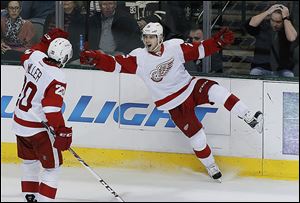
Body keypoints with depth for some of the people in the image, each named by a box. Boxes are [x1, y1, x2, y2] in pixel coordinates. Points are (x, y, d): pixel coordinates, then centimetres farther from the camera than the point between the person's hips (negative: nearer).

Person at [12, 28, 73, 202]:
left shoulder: (36, 57, -6)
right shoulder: (57, 78, -26)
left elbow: (26, 56, 21)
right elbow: (52, 109, -32)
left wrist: (48, 40, 24)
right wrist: (62, 132, -33)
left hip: (19, 122, 8)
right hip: (38, 128, -8)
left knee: (29, 160, 25)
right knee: (52, 166, -1)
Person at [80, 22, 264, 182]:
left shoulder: (175, 46, -9)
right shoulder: (139, 58, -12)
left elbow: (199, 51, -4)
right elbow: (116, 64, -19)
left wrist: (218, 42, -17)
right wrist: (95, 58, -33)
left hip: (190, 87, 1)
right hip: (174, 104, -1)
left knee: (214, 90, -29)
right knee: (196, 136, -3)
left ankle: (250, 118, -22)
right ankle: (211, 166, 21)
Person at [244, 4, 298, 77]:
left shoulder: (289, 29, 2)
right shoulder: (262, 26, 6)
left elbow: (291, 38, -21)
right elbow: (249, 25, -14)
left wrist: (286, 18, -17)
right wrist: (267, 12, -14)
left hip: (282, 70, -1)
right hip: (261, 68, 1)